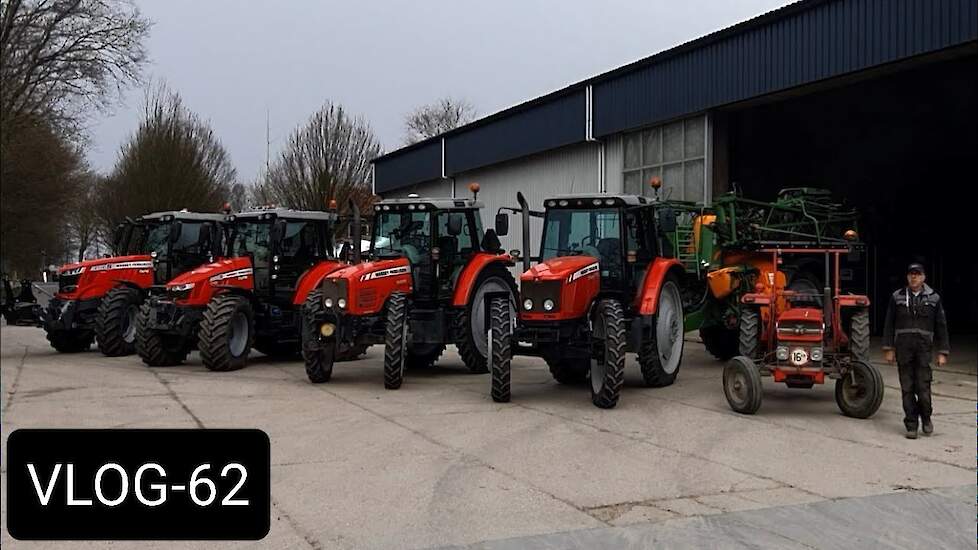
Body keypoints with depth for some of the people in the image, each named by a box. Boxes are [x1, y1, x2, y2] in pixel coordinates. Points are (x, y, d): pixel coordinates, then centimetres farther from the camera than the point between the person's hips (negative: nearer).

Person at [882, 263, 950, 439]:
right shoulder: (897, 297, 6)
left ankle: (926, 418, 19)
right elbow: (889, 324, 7)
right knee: (907, 389, 2)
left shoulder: (933, 298, 5)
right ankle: (911, 426, 10)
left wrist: (943, 352, 2)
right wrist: (888, 348, 1)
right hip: (903, 349, 1)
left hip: (924, 349, -1)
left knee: (923, 387, -6)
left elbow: (941, 327, 7)